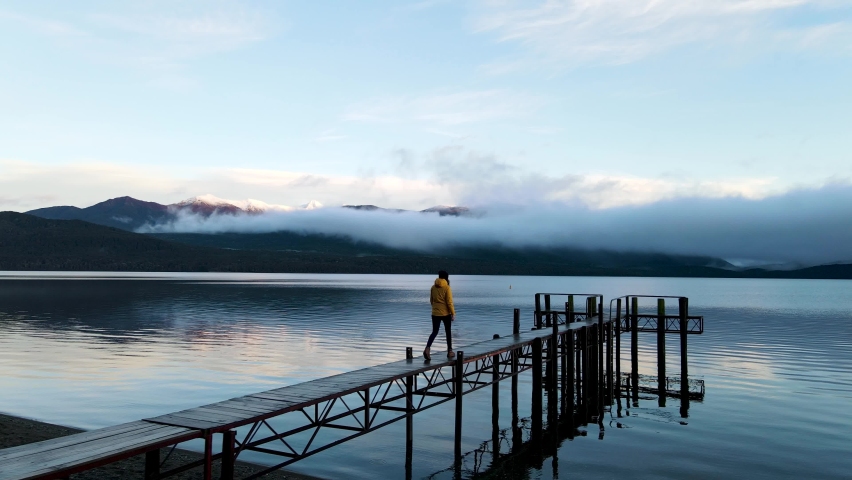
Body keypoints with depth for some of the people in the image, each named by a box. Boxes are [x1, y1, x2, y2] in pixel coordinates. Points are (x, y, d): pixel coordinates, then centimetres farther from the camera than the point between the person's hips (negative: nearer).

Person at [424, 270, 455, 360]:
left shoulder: (433, 287, 3)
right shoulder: (446, 287, -11)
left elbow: (431, 300, 11)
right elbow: (449, 302, -12)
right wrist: (453, 313, -5)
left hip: (435, 313, 4)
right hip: (446, 313, -3)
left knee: (434, 332, 6)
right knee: (448, 332, 13)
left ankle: (427, 349, -15)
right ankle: (450, 351, 21)